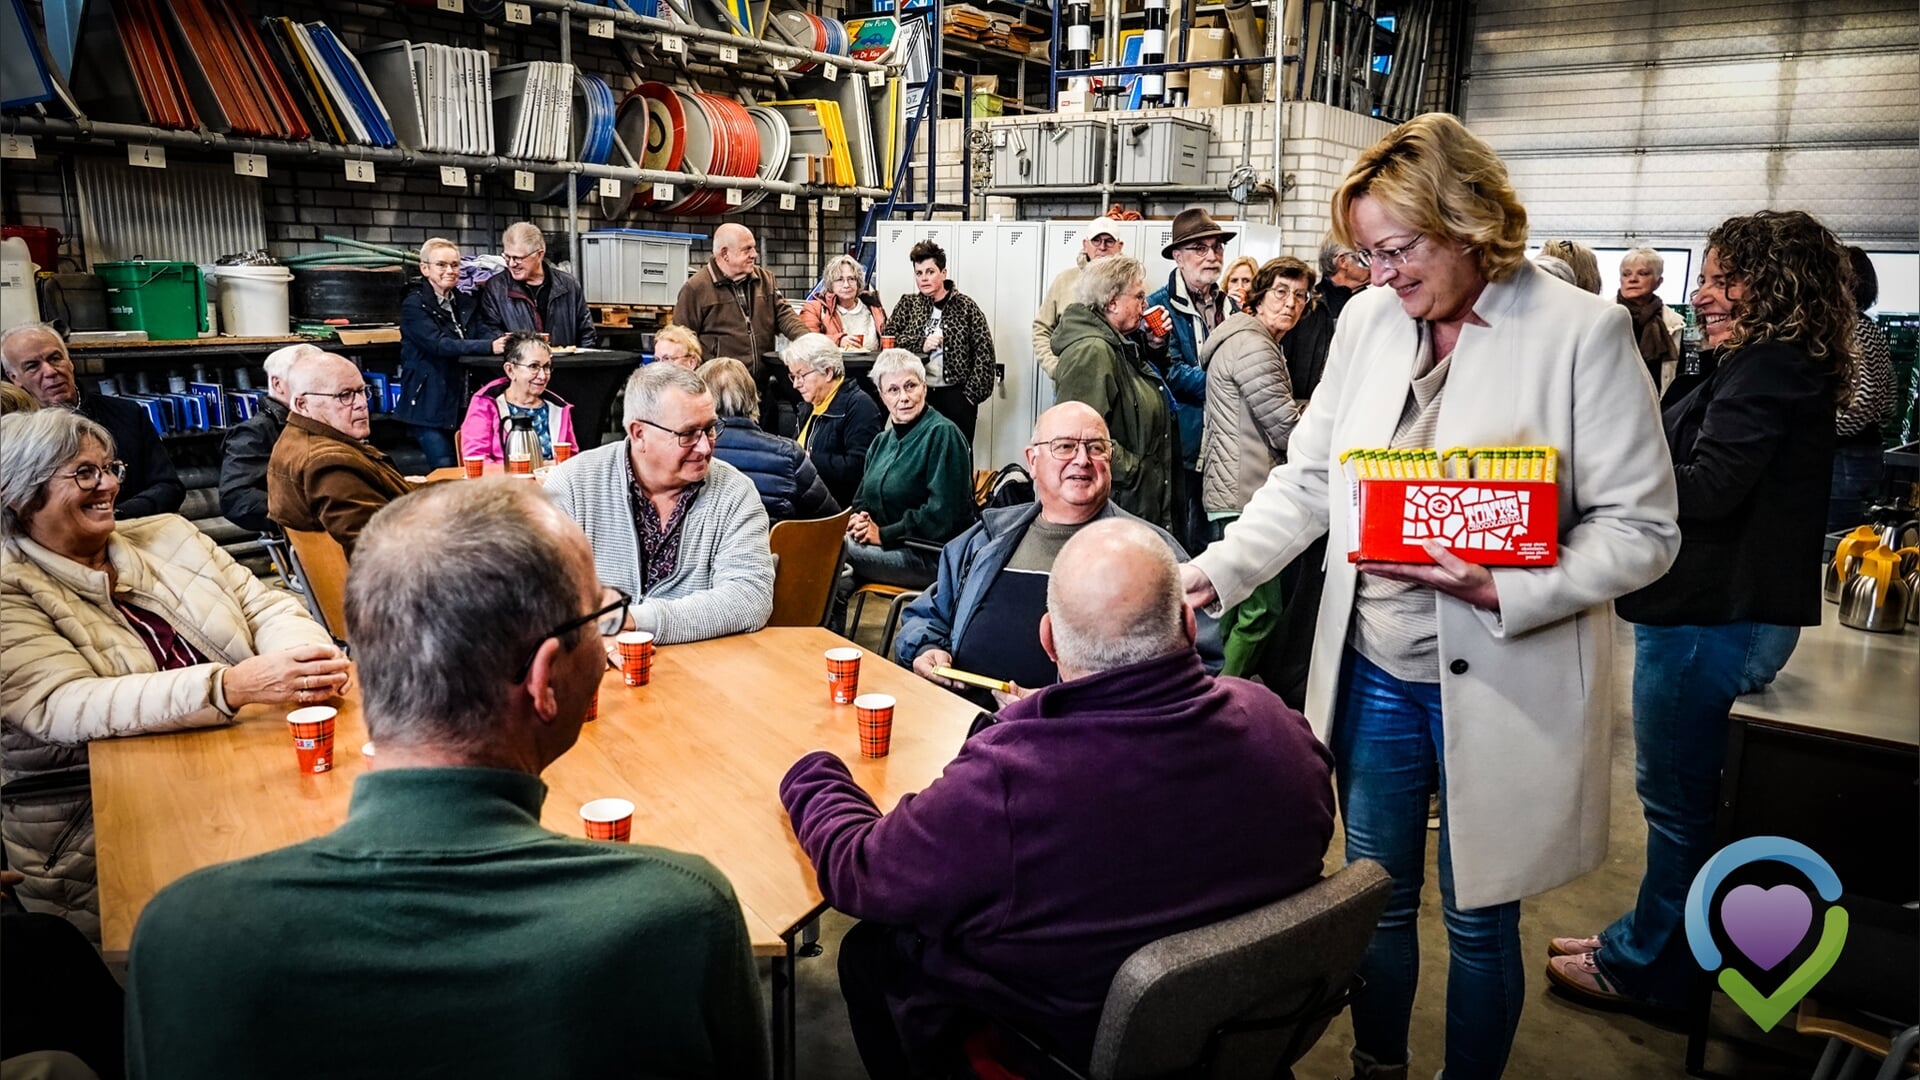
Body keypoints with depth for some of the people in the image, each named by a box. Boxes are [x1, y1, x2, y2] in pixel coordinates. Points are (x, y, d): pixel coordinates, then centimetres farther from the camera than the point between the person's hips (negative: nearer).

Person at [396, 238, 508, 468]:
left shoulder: (465, 302, 13)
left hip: (461, 399, 6)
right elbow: (439, 345, -22)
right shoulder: (414, 305, -8)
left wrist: (504, 340, -24)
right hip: (429, 403, -6)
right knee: (444, 470, -11)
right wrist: (490, 347, -33)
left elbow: (479, 336, 0)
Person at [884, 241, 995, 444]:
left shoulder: (965, 306, 2)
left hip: (955, 395, -2)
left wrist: (971, 395, -9)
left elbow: (984, 353, -2)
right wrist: (921, 344, -14)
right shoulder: (907, 304, 11)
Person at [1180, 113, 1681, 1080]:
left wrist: (1504, 591, -24)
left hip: (1498, 685, -4)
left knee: (1479, 919, 13)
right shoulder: (1367, 320, 2)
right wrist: (1216, 571, -8)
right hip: (1373, 668, 4)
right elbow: (1309, 479, 5)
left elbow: (1642, 528, -10)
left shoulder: (1581, 332, -11)